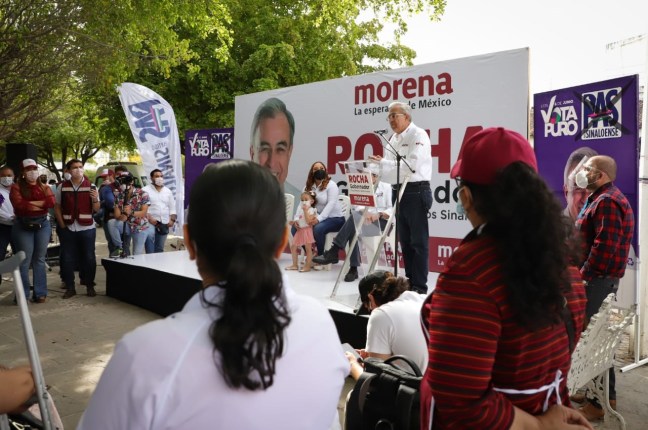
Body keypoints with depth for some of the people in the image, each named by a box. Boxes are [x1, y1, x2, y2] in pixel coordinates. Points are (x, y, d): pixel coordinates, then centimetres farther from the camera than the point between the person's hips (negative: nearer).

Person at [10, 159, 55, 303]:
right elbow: (19, 205, -15)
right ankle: (22, 295, 4)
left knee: (40, 259, 7)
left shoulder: (44, 187, 11)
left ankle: (40, 293, 11)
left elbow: (51, 202, -8)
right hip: (23, 226, -3)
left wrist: (30, 203, -11)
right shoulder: (16, 187, 2)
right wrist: (41, 203, -9)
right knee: (25, 260, -3)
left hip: (43, 224, 3)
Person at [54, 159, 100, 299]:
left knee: (89, 257, 4)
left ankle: (90, 286, 14)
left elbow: (96, 209, 1)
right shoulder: (62, 187, 4)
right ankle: (70, 287, 15)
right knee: (67, 258, 5)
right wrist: (62, 225, 2)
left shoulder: (91, 186, 1)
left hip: (87, 228, -1)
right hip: (68, 228, 1)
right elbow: (57, 207, 10)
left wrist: (95, 199, -19)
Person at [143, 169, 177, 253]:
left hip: (164, 223, 5)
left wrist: (172, 220, 3)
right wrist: (149, 218, -19)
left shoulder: (168, 191, 16)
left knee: (160, 248, 7)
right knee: (149, 235, -34)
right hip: (150, 222, -5)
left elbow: (172, 207, 17)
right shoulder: (145, 190, 1)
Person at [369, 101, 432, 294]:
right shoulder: (394, 139, 17)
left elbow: (411, 166, -20)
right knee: (405, 241, 13)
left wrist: (383, 162, -19)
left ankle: (420, 286, 2)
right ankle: (409, 281, 22)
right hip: (399, 192, 8)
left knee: (418, 241, -4)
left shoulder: (418, 135, -8)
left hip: (416, 192, -8)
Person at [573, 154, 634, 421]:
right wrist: (583, 272, 16)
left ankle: (600, 401, 2)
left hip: (598, 279, -11)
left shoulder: (607, 201, -16)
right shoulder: (602, 199, 19)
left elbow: (604, 247, -24)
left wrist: (584, 275, -17)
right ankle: (604, 393, 28)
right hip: (599, 278, 11)